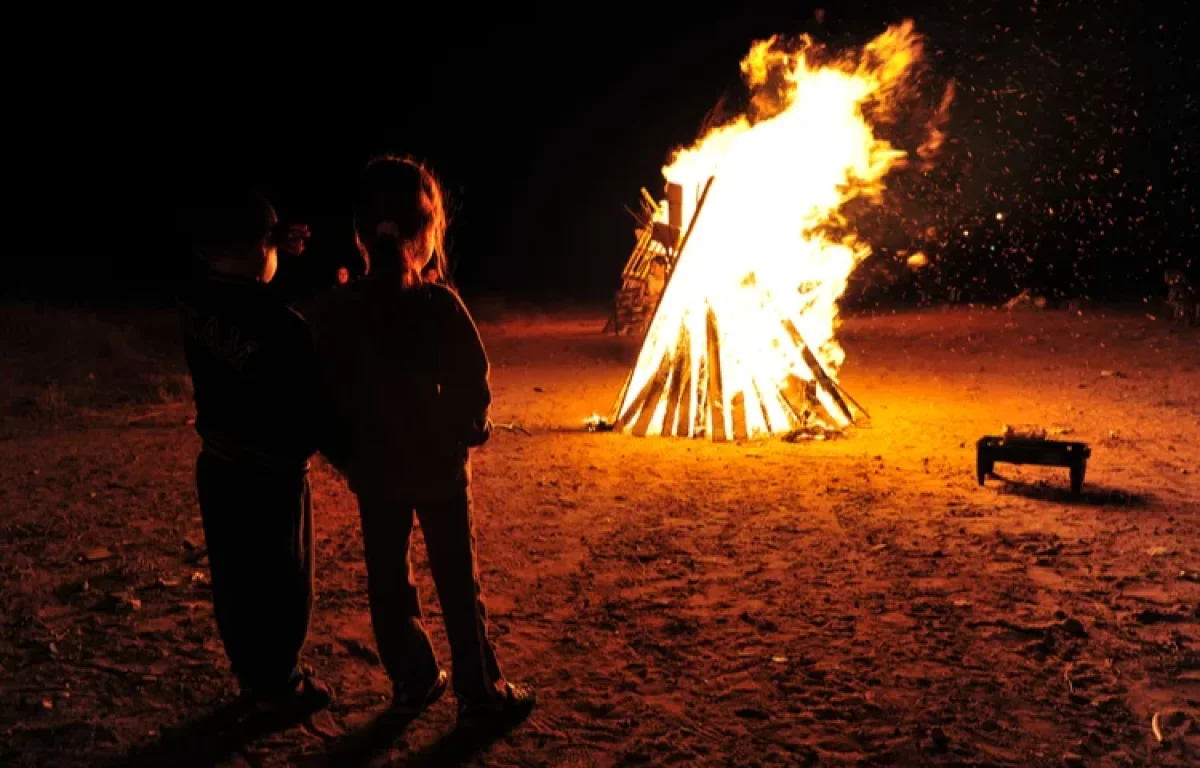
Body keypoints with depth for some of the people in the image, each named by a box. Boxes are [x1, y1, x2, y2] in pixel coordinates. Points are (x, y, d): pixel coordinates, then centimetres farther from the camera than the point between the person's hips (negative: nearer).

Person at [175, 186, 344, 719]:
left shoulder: (194, 300, -6)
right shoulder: (281, 326, -27)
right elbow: (312, 407, -20)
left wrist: (276, 255, 8)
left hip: (218, 462, 7)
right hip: (272, 473, -7)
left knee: (233, 578, 19)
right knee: (282, 583, 10)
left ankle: (252, 676, 35)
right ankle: (280, 686, 25)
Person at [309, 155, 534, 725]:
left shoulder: (336, 311, -6)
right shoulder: (439, 303, -17)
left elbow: (329, 389, 0)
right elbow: (473, 381, -14)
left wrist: (348, 449, 13)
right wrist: (466, 429, 5)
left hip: (374, 468, 3)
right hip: (438, 465, -3)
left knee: (388, 577, 17)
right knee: (457, 582, 7)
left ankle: (413, 681, 28)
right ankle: (480, 693, 17)